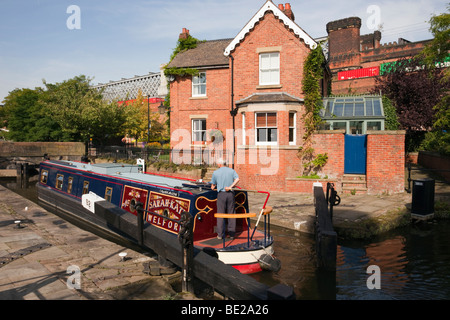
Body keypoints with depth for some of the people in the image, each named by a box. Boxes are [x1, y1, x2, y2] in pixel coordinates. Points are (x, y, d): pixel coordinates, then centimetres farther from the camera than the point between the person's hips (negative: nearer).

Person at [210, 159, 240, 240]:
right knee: (231, 213, 8)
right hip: (231, 194, 2)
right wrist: (230, 187, -10)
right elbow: (237, 179, -8)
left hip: (221, 194, -2)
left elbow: (213, 185, 10)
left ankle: (220, 234, 4)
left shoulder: (216, 172, 5)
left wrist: (213, 187, 31)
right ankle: (231, 233, 12)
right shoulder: (232, 171, 9)